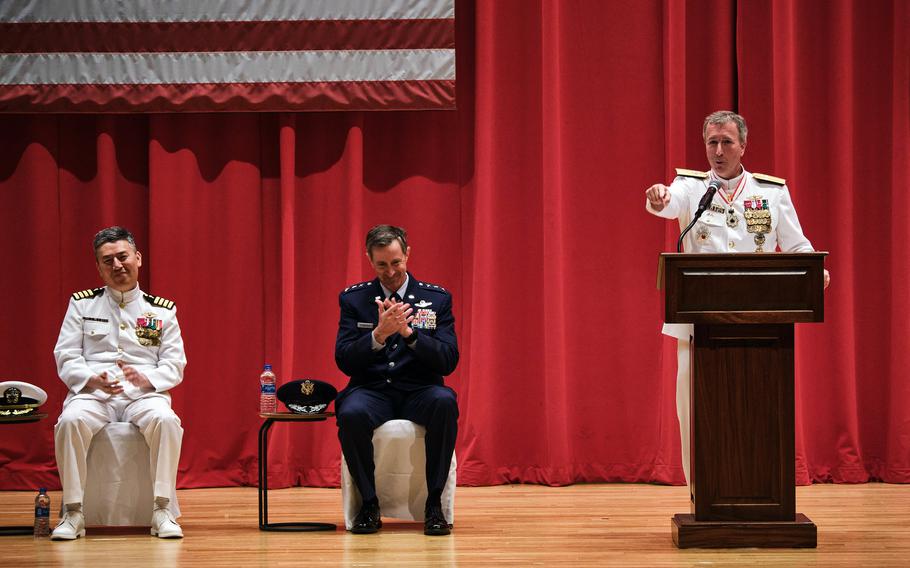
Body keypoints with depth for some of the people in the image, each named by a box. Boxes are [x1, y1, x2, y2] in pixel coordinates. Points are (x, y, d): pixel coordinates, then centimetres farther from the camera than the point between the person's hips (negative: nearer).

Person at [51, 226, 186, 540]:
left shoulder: (162, 310, 12)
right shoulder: (82, 304, 12)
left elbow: (174, 365, 8)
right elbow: (65, 357, 7)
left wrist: (147, 379, -14)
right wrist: (92, 378, -13)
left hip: (145, 394, 0)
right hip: (93, 394, 0)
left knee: (165, 420, -35)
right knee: (71, 420, -35)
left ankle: (161, 509, -26)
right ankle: (74, 512, -24)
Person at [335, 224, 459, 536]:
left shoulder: (437, 298, 6)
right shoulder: (353, 299, 7)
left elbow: (448, 361, -3)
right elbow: (344, 361, -2)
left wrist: (408, 332, -18)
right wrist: (379, 334, -19)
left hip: (419, 392, 0)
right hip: (372, 391, 0)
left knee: (445, 402, -35)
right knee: (351, 414, -35)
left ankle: (434, 504, -22)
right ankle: (369, 503, -14)